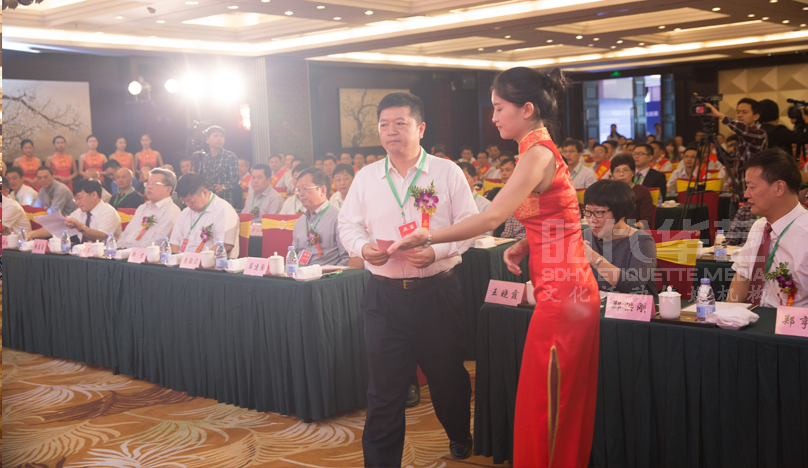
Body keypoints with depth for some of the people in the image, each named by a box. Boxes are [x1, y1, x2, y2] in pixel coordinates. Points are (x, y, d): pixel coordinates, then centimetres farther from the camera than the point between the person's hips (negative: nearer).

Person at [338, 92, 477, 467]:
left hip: (437, 291, -1)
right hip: (384, 294, 1)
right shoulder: (366, 178, 7)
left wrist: (436, 252, -18)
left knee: (447, 375, 14)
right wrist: (363, 247, -12)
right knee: (384, 386, 2)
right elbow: (348, 224, 10)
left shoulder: (447, 172, 0)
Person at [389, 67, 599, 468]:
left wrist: (427, 238, -17)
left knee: (545, 403, -1)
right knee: (566, 402, 17)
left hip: (560, 293, -10)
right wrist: (522, 246, 3)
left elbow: (491, 218, -23)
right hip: (570, 288, 10)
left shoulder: (538, 154, -16)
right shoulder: (541, 150, 15)